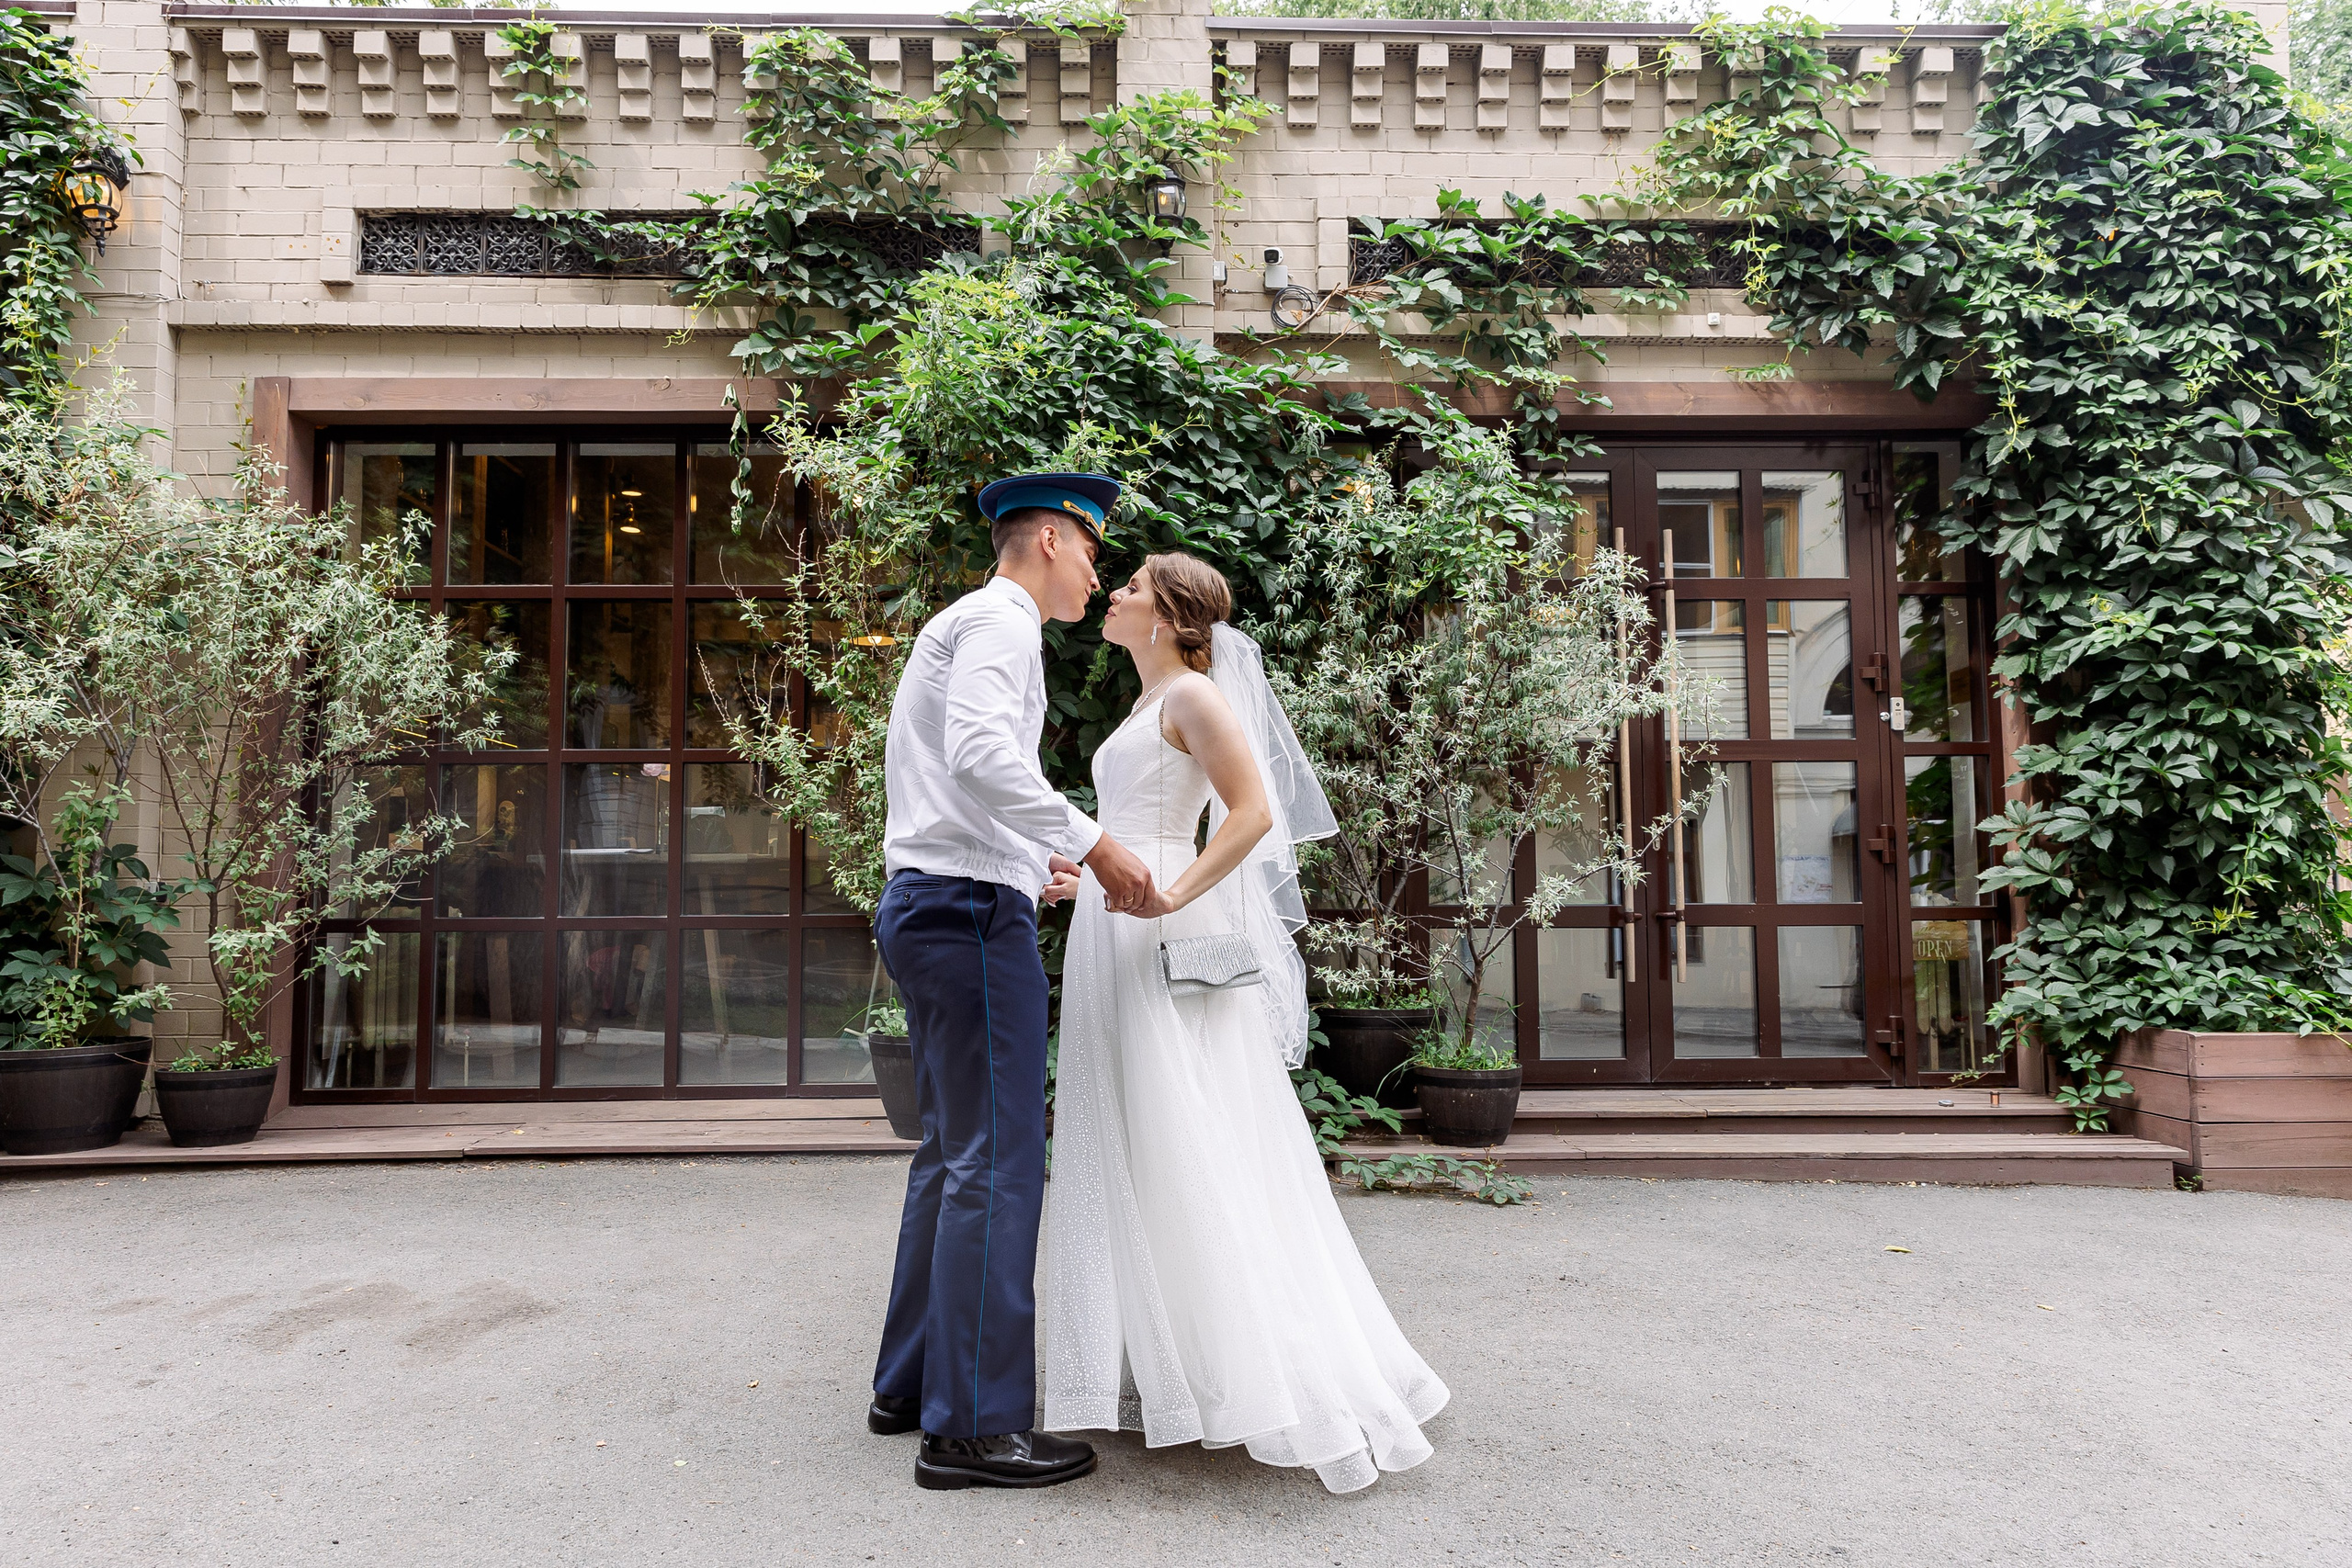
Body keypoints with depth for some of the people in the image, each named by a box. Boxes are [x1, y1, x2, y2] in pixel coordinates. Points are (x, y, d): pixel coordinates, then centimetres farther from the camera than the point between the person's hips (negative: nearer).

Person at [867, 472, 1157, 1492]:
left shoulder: (961, 625, 25)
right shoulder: (999, 619, -7)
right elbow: (981, 754, -25)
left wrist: (1032, 868, 25)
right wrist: (1093, 844, -22)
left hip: (926, 904, 11)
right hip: (971, 910, -11)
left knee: (954, 1157, 16)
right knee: (997, 1166, -8)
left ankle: (909, 1386, 25)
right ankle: (973, 1427, -2)